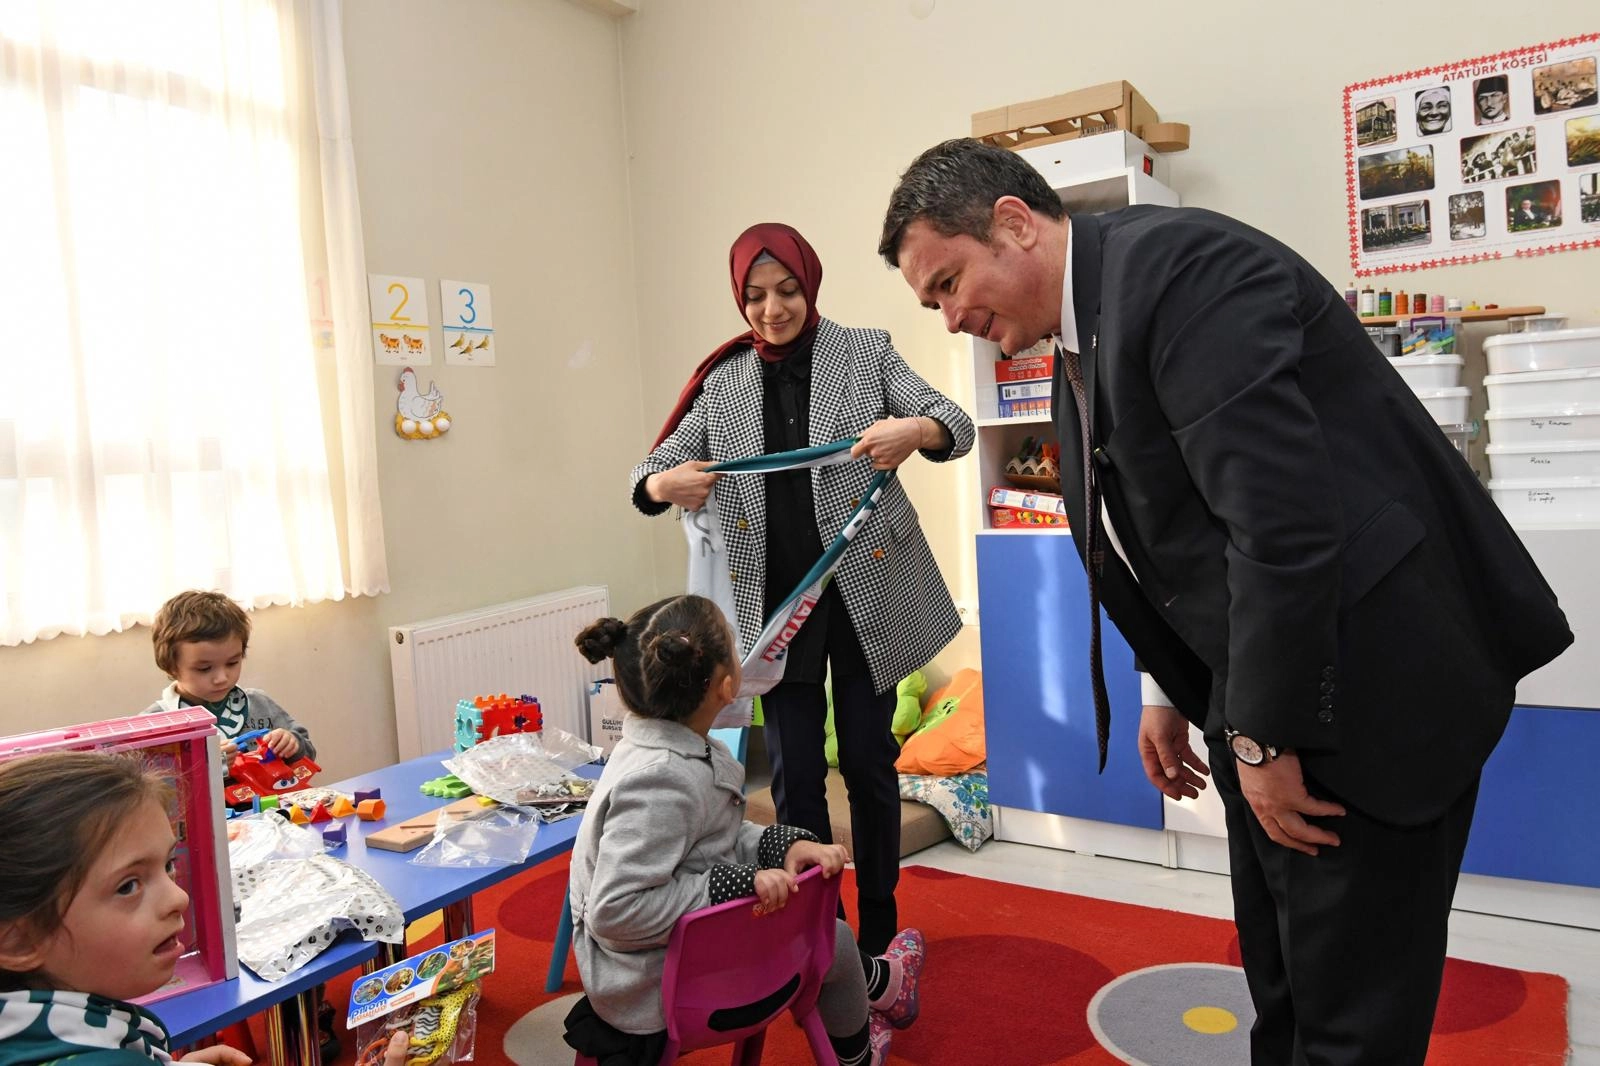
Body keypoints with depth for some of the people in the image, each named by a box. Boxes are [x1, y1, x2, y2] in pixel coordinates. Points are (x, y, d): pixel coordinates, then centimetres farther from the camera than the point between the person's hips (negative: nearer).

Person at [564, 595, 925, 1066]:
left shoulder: (679, 749, -5)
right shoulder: (662, 780, -33)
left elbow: (718, 838, 6)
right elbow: (616, 910, -33)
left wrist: (783, 845, -10)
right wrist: (736, 885, -29)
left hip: (678, 949, 8)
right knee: (832, 942, 12)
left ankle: (883, 985, 53)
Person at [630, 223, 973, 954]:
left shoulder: (866, 352, 0)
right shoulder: (723, 382, 6)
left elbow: (957, 425, -7)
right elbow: (651, 469, 4)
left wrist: (914, 430, -31)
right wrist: (665, 484, -21)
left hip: (866, 594, -1)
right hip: (777, 603, 2)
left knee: (868, 761, 9)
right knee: (795, 773, 7)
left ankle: (879, 932, 26)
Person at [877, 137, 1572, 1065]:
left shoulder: (1177, 265, -19)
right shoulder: (1083, 338, 10)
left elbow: (1281, 519, -26)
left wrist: (1263, 735, -19)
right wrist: (1174, 692, 16)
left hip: (1369, 679, -9)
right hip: (1262, 698, 9)